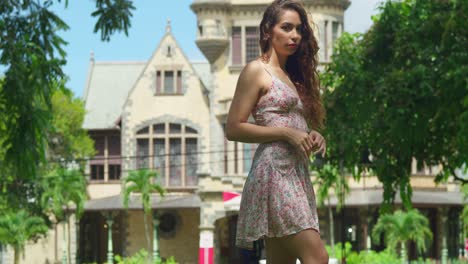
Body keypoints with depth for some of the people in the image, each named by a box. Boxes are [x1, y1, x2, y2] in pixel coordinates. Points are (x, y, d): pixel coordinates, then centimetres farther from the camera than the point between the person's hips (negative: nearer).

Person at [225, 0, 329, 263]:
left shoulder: (292, 76, 22)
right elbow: (233, 128, -7)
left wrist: (312, 136, 4)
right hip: (275, 170, -8)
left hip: (298, 173, 9)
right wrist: (287, 133, -13)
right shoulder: (256, 71, -1)